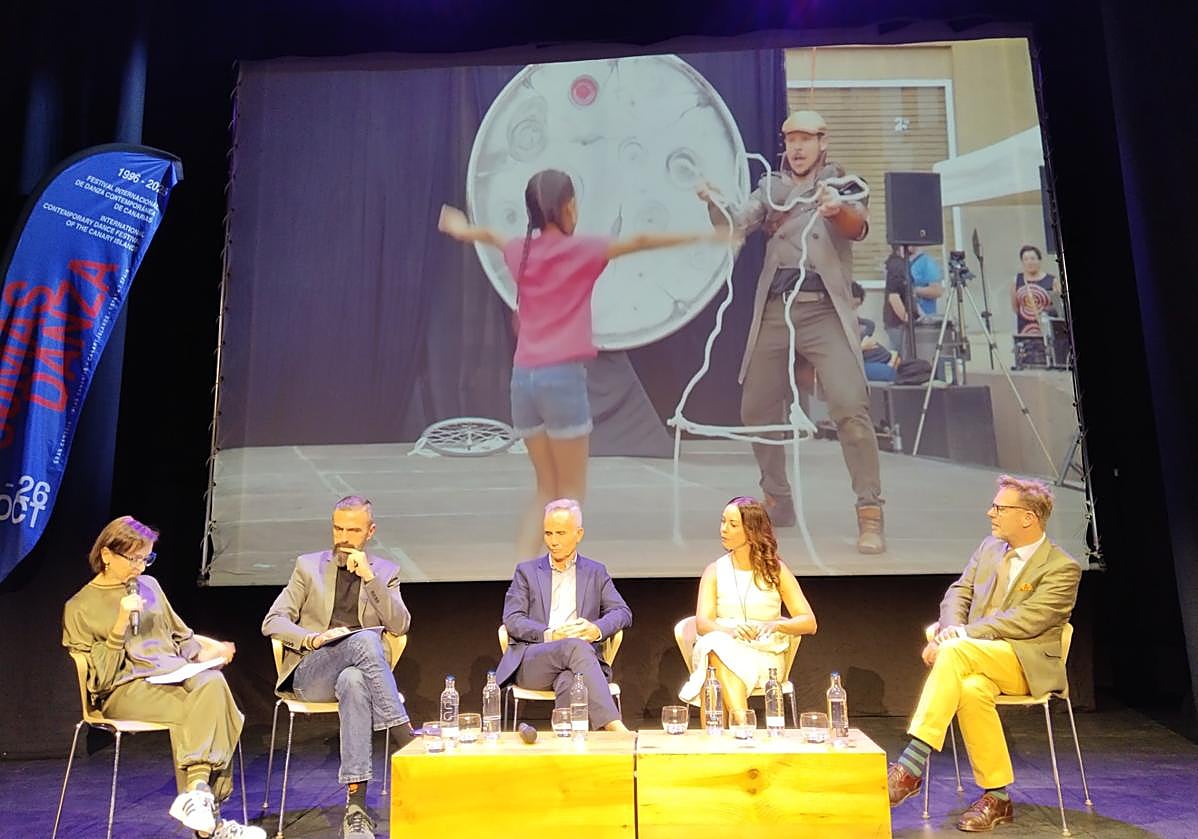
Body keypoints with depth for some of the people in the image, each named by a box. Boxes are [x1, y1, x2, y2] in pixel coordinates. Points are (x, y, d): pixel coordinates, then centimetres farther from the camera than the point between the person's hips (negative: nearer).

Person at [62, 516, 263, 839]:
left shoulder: (149, 585, 20)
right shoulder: (80, 607, 7)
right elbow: (100, 677, -1)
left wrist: (209, 649, 7)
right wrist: (121, 622, -12)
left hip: (175, 674, 4)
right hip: (125, 688, -4)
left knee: (212, 682, -32)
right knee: (193, 710, -33)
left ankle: (198, 791, -32)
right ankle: (203, 804, -28)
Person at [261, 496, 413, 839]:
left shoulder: (385, 572, 12)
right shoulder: (308, 566, 11)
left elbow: (400, 625, -3)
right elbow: (272, 622, 5)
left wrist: (369, 577, -12)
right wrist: (314, 638, -15)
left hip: (357, 671, 1)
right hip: (311, 674, -1)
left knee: (353, 681, -39)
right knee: (365, 639, -34)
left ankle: (356, 808, -39)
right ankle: (408, 739, -33)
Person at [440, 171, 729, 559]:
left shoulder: (520, 251, 12)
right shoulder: (581, 250, -4)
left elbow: (490, 234, 33)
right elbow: (638, 241, -12)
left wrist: (461, 229, 54)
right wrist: (704, 236, -9)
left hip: (523, 378, 6)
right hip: (562, 378, -6)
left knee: (547, 490, 17)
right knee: (570, 493, 5)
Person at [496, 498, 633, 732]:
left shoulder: (596, 572, 19)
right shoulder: (526, 571, 16)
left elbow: (623, 613, 10)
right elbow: (512, 620, 4)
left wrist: (596, 629, -13)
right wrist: (550, 635, -15)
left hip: (581, 657, 1)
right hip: (531, 662, -1)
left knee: (570, 680, -37)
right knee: (576, 646, -35)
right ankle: (614, 727, -43)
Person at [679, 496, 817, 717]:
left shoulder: (776, 570, 9)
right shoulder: (715, 571, 11)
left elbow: (809, 623, 4)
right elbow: (702, 623, -3)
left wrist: (775, 626, -18)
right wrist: (731, 630, -26)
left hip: (765, 656, -1)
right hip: (724, 650, 2)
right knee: (716, 644, -36)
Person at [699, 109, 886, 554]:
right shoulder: (770, 186, 16)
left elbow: (859, 226, -12)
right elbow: (736, 225, 1)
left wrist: (838, 210, -35)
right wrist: (714, 201, -20)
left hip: (824, 311, -3)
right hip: (774, 311, 4)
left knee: (850, 407, -17)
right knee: (757, 409, 6)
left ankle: (870, 513, -8)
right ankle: (778, 502, 22)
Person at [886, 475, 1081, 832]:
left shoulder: (1063, 568, -6)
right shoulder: (989, 548, 14)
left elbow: (1026, 620, -17)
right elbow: (958, 593, 13)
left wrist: (961, 635, -23)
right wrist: (952, 626, -11)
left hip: (1028, 664, -5)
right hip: (975, 658, 5)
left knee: (954, 651, -34)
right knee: (971, 690, -32)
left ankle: (912, 765, -35)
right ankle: (996, 798, -15)